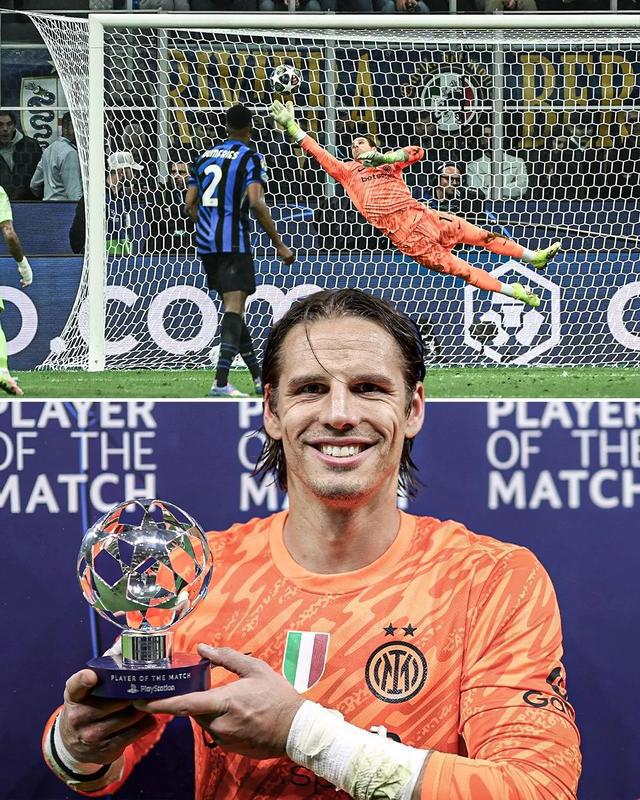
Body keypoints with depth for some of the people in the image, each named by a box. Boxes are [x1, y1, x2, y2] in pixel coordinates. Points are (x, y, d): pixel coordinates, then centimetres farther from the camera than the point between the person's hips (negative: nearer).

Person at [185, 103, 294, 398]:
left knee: (232, 305, 15)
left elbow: (190, 202, 13)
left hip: (205, 242, 7)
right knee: (234, 307, -10)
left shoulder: (205, 156, 14)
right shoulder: (250, 157, -5)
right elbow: (256, 202, -17)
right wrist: (279, 244, -13)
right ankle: (221, 381, -23)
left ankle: (260, 377, 23)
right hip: (233, 242, -7)